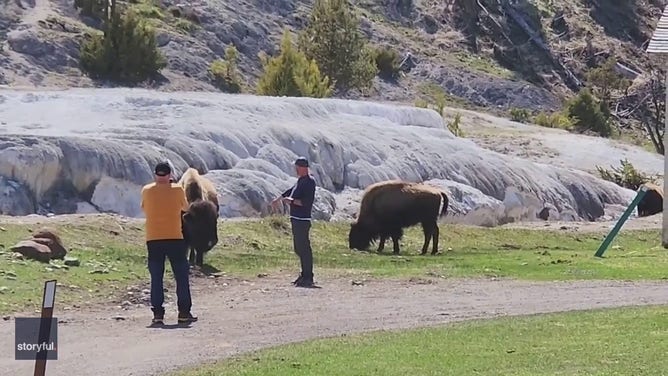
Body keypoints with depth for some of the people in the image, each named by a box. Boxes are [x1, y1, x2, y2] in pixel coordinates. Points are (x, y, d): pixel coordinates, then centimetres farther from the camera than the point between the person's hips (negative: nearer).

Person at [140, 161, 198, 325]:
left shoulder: (146, 191, 0)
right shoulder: (177, 190, -4)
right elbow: (185, 207, 12)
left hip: (153, 239, 1)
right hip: (175, 238, -1)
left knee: (156, 278, 5)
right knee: (181, 276, 6)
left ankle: (158, 313, 0)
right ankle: (184, 312, 3)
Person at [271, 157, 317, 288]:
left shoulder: (309, 182, -12)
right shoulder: (300, 180, 17)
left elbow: (307, 202, -21)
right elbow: (291, 191, 35)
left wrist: (292, 201, -19)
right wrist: (278, 199, 45)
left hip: (303, 220, -10)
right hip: (296, 218, 10)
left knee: (304, 248, -10)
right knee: (298, 248, 15)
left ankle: (308, 278, -10)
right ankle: (305, 275, 22)